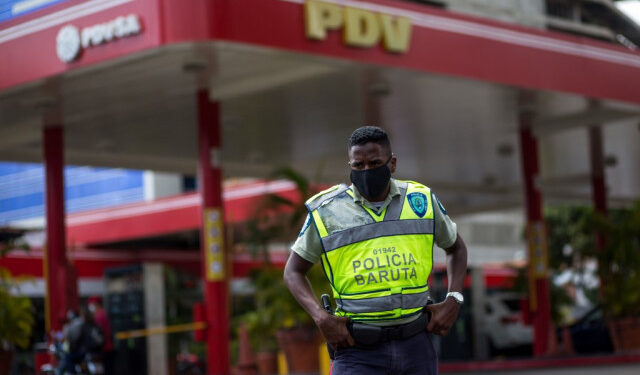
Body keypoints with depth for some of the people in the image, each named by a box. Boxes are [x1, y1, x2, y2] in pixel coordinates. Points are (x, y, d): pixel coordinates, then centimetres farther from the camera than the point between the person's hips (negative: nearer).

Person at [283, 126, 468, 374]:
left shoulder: (421, 201, 6)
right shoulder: (327, 211, -1)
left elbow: (455, 247, 23)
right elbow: (293, 271, 8)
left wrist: (454, 301, 7)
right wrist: (321, 318, -9)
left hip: (415, 345, 3)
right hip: (358, 351, -3)